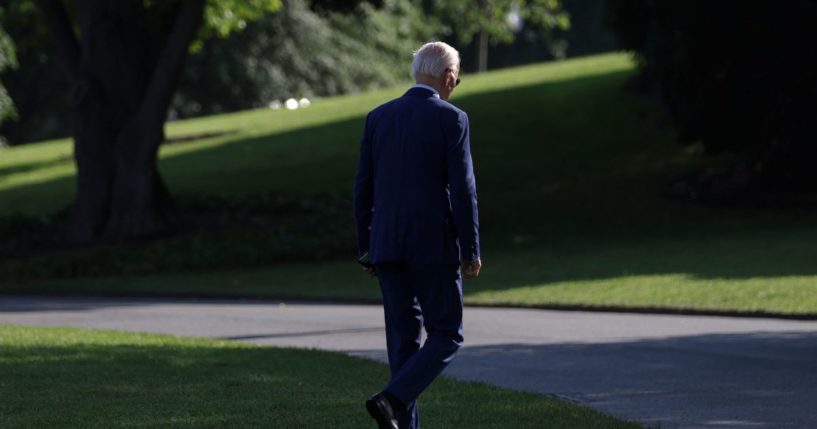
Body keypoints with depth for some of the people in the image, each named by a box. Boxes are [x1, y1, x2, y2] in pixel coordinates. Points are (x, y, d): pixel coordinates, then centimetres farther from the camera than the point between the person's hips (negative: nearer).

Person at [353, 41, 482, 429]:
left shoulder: (378, 118, 6)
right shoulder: (451, 119, -8)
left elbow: (363, 188, 8)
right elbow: (462, 190, -11)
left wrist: (366, 248, 15)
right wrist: (471, 250, -5)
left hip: (388, 246, 5)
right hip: (434, 245, -5)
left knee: (403, 336, 11)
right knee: (445, 335, 4)